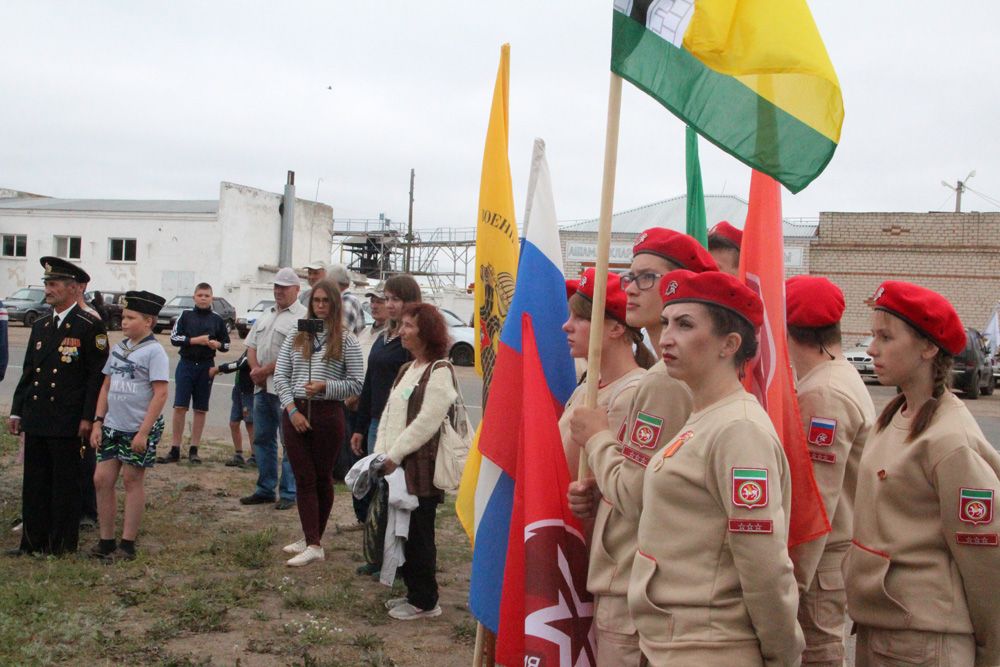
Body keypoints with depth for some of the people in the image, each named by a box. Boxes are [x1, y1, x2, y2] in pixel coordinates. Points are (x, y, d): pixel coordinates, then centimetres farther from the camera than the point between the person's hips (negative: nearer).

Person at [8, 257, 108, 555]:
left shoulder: (90, 326, -8)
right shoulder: (40, 326, 13)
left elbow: (98, 376, -10)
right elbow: (28, 372, 17)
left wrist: (88, 418, -13)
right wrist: (16, 411, 13)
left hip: (67, 422, -6)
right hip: (35, 419, 6)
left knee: (65, 484, 4)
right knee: (34, 483, 11)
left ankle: (62, 543, 15)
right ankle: (33, 541, 22)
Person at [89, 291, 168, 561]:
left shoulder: (154, 351, -12)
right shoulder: (118, 348, 9)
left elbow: (160, 394, -15)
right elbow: (106, 387, 14)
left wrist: (143, 432, -18)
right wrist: (98, 422, 6)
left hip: (140, 429, -6)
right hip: (113, 426, 6)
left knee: (132, 480, 2)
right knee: (102, 479, 4)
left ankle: (127, 543, 13)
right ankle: (106, 541, 16)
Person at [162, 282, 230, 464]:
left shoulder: (217, 319, 6)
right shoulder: (185, 315, 3)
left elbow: (226, 344, 13)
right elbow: (174, 338, -3)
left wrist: (218, 344, -10)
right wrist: (195, 340, -14)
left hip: (206, 366, 1)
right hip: (186, 364, -1)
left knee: (200, 409, 5)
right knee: (179, 407, -4)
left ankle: (194, 450, 14)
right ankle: (175, 450, 2)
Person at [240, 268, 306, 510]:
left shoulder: (302, 317, -8)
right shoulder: (266, 316, 18)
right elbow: (251, 345, 16)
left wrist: (265, 370, -13)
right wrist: (255, 369, -3)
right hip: (262, 387, 8)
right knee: (262, 439, 13)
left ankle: (288, 494, 5)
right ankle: (265, 489, 23)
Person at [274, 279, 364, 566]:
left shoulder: (346, 341, -1)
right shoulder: (296, 337, 9)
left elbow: (356, 384, -3)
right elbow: (280, 376, 6)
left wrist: (325, 387, -17)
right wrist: (292, 410, -6)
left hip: (328, 414, -3)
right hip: (295, 413, 3)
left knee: (322, 477, 6)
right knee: (304, 478, 2)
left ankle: (313, 539, 15)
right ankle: (312, 544, 5)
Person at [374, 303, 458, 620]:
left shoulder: (439, 371, -12)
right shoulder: (406, 370, 16)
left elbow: (427, 421, -18)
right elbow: (388, 413, 16)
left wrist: (395, 455, -15)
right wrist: (381, 452, 5)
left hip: (421, 467, -8)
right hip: (397, 465, 8)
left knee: (418, 534, 0)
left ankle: (425, 601, 12)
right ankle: (414, 592, 26)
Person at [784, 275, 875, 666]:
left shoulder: (822, 395, -19)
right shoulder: (846, 379, 13)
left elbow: (816, 501, -21)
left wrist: (791, 581, -17)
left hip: (818, 559, -10)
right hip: (839, 552, 10)